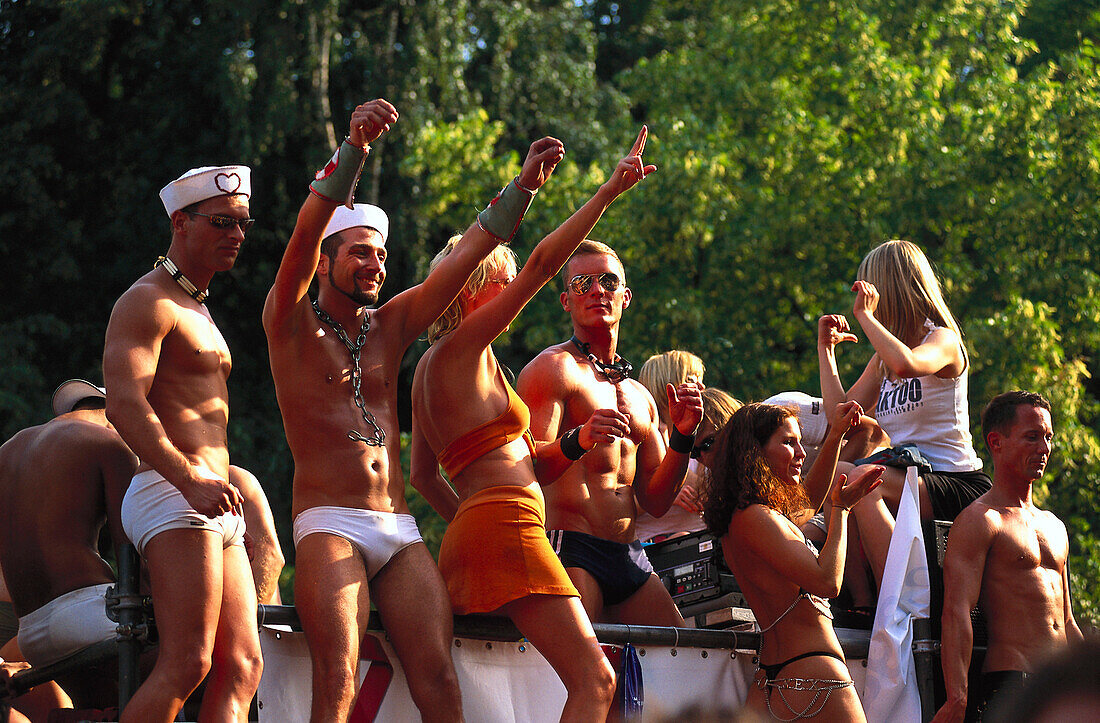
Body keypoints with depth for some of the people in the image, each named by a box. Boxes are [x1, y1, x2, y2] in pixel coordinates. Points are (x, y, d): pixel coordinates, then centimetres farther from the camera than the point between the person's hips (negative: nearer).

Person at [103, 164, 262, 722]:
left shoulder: (197, 310, 27)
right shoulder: (147, 302, -4)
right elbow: (124, 404, -18)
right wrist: (191, 481, -29)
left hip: (213, 506, 10)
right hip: (170, 493, -10)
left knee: (242, 668, -2)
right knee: (185, 665, -21)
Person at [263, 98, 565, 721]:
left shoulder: (391, 325, 19)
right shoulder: (293, 323, 4)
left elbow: (467, 255, 14)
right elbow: (306, 234, -12)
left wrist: (524, 186, 2)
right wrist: (354, 148, -26)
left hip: (400, 530, 5)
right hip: (329, 524, -5)